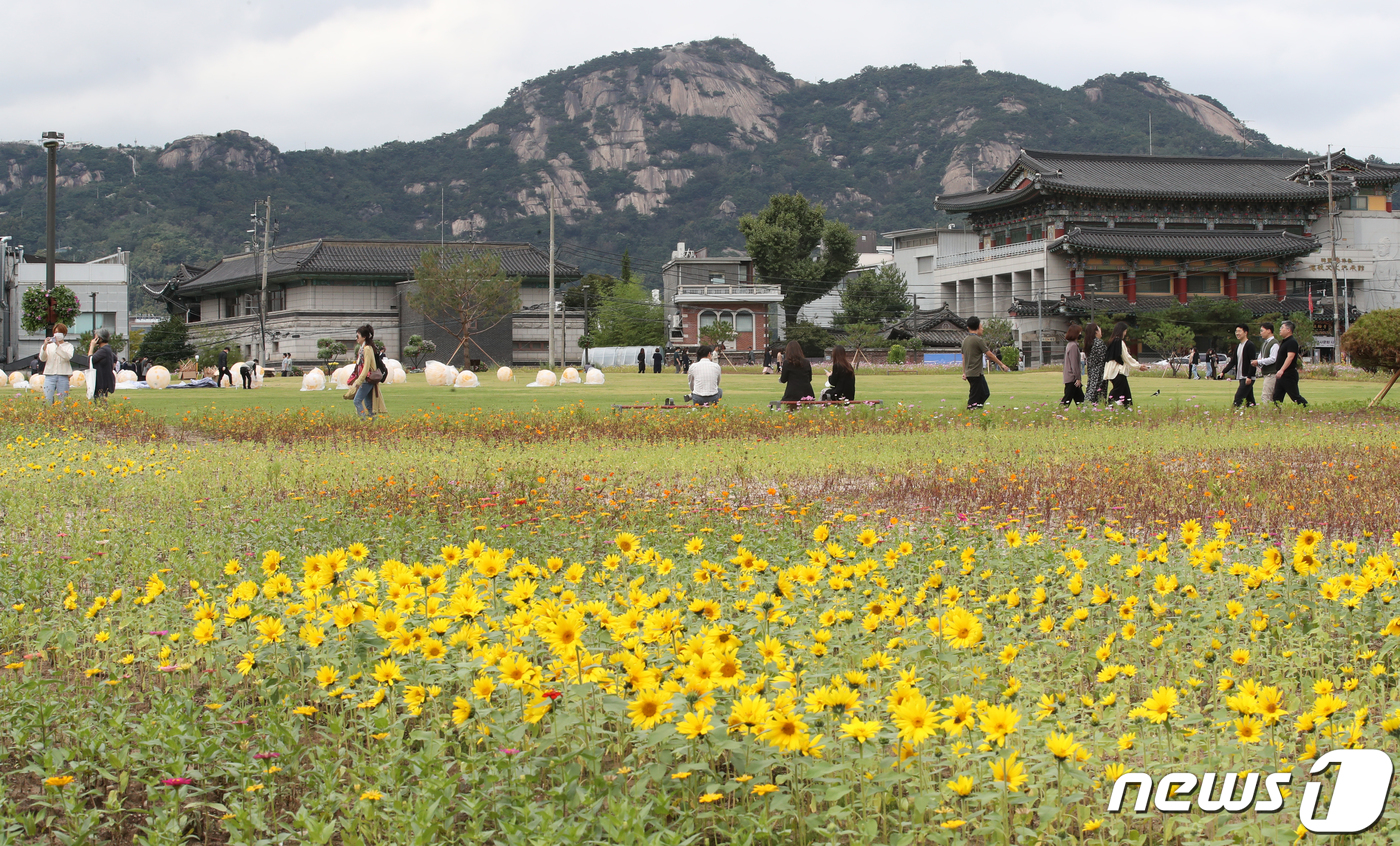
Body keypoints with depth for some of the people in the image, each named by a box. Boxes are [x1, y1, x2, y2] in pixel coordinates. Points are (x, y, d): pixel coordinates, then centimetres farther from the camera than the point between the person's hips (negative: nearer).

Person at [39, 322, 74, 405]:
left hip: (63, 377, -1)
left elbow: (68, 357, -9)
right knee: (47, 401, -7)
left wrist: (58, 345, -17)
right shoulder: (49, 346, 14)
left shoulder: (68, 346, 11)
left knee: (62, 401, -2)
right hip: (50, 376, 1)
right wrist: (45, 346, -12)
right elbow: (42, 358, 3)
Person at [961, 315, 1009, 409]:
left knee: (985, 394, 15)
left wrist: (964, 372, 20)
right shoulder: (978, 340, -12)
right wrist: (1001, 364, -1)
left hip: (969, 372, 8)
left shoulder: (965, 340, 11)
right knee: (974, 397, -4)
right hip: (976, 373, -8)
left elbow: (963, 357, 15)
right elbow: (989, 354, -10)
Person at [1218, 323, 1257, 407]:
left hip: (1248, 378, -9)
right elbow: (1233, 362, 18)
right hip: (1242, 378, 9)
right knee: (1249, 399, 10)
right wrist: (1223, 372, 6)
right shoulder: (1238, 347, 17)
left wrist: (1249, 377, -21)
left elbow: (1252, 362, -16)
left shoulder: (1250, 345, -9)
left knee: (1238, 397, -15)